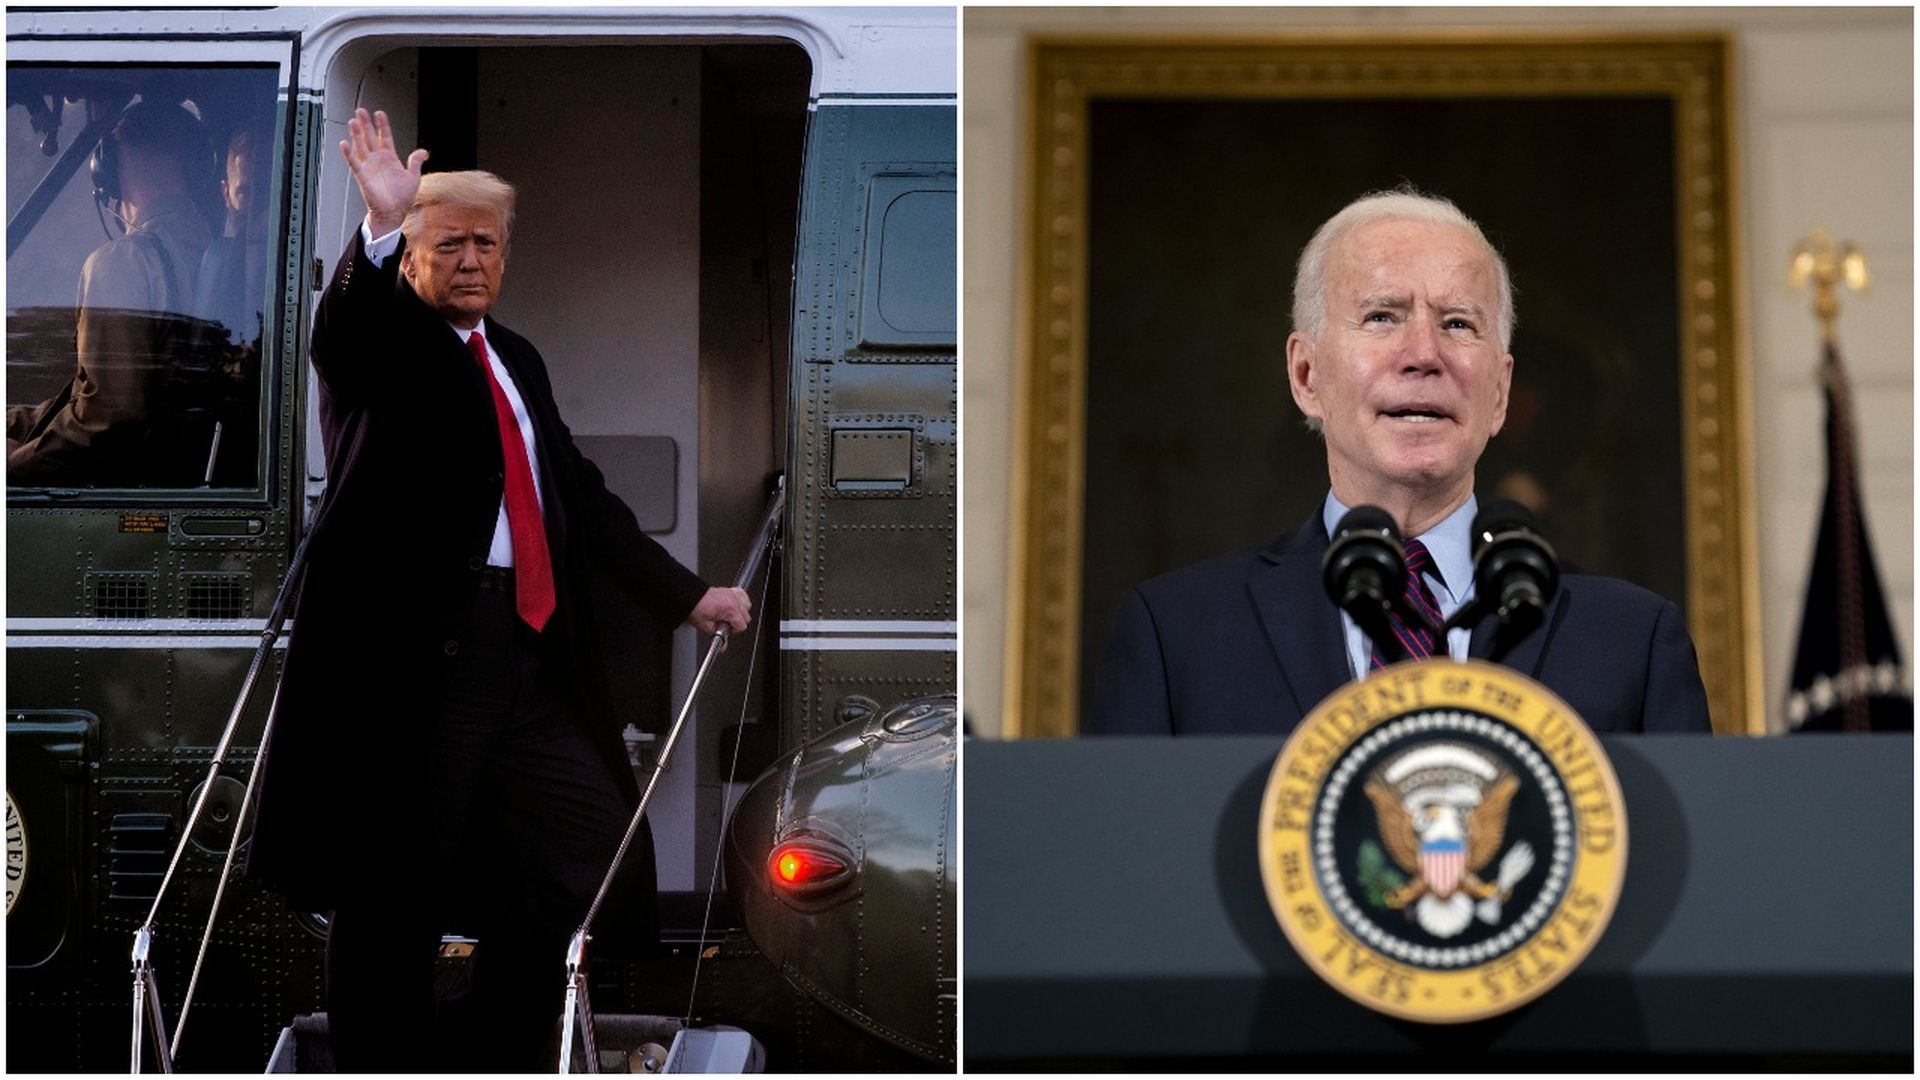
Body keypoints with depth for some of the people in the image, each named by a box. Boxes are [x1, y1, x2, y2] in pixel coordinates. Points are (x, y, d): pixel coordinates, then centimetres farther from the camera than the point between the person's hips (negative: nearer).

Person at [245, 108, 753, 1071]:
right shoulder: (382, 337, 1)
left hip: (531, 647, 7)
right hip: (412, 645, -7)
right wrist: (379, 228, -42)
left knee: (579, 864, 10)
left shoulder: (517, 360, 22)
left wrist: (686, 594, 22)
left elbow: (580, 497, 27)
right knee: (396, 888, -4)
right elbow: (339, 333, -25)